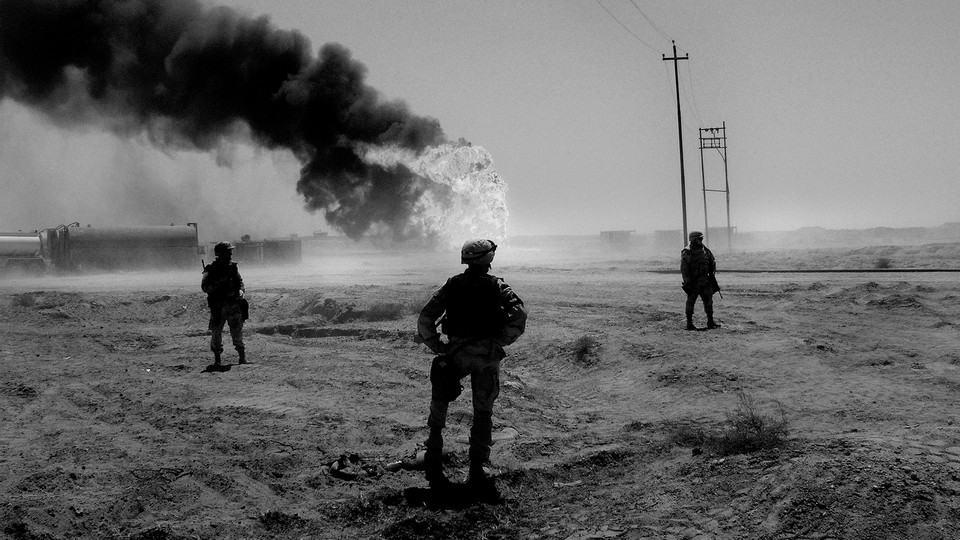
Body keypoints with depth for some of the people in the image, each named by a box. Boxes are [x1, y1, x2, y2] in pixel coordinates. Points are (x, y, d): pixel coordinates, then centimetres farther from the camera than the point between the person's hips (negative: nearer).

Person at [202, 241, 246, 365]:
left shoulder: (233, 267, 8)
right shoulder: (211, 269, -2)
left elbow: (240, 281, 16)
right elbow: (204, 287, -4)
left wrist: (240, 290, -4)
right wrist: (217, 283, -20)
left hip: (234, 304, 2)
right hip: (218, 306, -2)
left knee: (237, 332, -2)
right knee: (216, 332, 3)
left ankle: (242, 355, 5)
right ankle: (217, 358, 16)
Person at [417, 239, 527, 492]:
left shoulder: (451, 286, 3)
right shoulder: (496, 286, -2)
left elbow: (424, 320, -2)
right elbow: (519, 313, -16)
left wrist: (438, 347, 4)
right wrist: (501, 342, -8)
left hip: (456, 354, 1)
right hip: (487, 355, -1)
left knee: (439, 404, 18)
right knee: (483, 412, 10)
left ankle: (433, 459, 9)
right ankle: (477, 471, 10)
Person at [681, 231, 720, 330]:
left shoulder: (705, 250, 6)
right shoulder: (686, 253, -12)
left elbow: (712, 261, 18)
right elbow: (684, 269, -15)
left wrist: (712, 273, 8)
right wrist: (687, 283, -18)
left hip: (705, 281, 6)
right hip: (693, 282, -6)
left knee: (708, 300, 6)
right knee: (691, 302, 2)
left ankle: (710, 322, 14)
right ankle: (689, 324, 10)